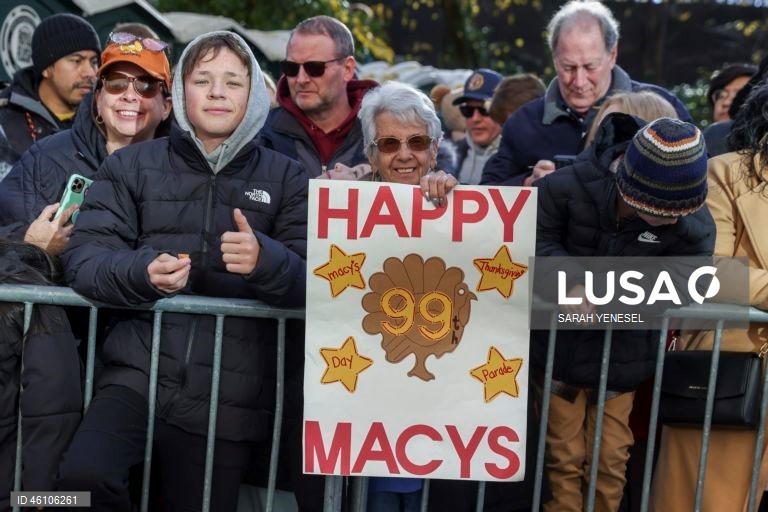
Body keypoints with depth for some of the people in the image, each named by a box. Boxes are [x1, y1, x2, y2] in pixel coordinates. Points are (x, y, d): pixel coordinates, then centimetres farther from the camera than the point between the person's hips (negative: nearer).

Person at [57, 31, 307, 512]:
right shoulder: (131, 164, 6)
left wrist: (265, 261, -24)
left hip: (230, 398, 1)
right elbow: (83, 257, -1)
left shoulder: (287, 178, 5)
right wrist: (142, 272, -22)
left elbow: (317, 283, -3)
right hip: (138, 374, 0)